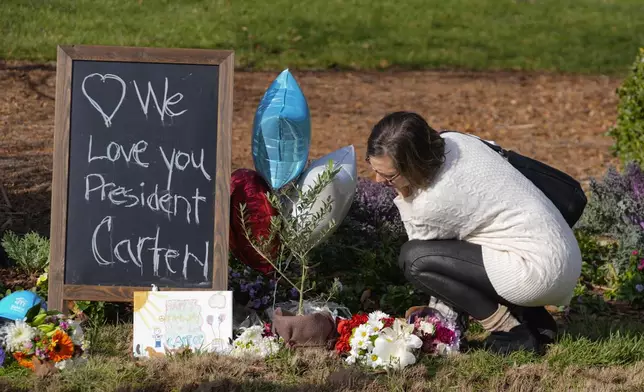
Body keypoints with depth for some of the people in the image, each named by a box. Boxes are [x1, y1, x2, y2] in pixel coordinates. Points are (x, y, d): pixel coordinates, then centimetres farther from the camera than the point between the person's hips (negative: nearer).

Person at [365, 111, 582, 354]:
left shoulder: (432, 203, -20)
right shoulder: (452, 141, 1)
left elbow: (419, 258, 0)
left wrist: (403, 199, 3)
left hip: (539, 273, -10)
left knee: (413, 258, -13)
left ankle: (511, 331, -7)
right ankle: (533, 317, 15)